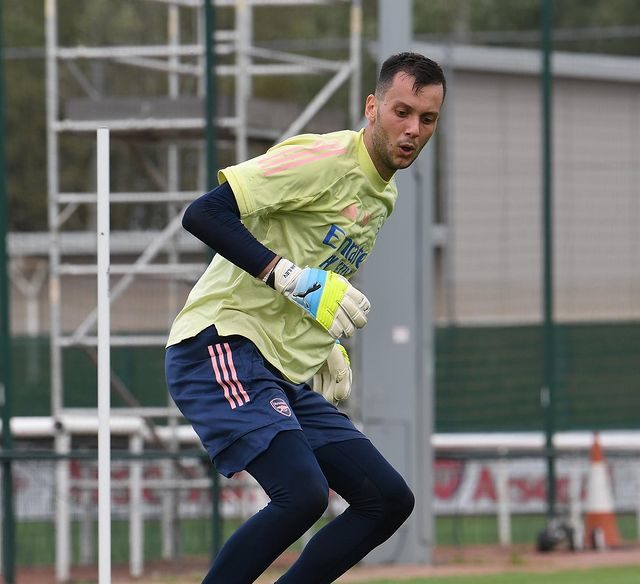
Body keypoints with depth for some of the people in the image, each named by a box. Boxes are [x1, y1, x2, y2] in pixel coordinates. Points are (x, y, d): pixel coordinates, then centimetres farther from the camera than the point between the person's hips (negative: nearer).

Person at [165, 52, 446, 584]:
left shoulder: (384, 196, 17)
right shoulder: (323, 158, -12)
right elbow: (204, 213, -20)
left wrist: (329, 349, 15)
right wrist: (294, 278, -24)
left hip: (289, 376, 9)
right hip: (222, 345, -9)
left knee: (389, 500, 2)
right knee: (303, 494, -27)